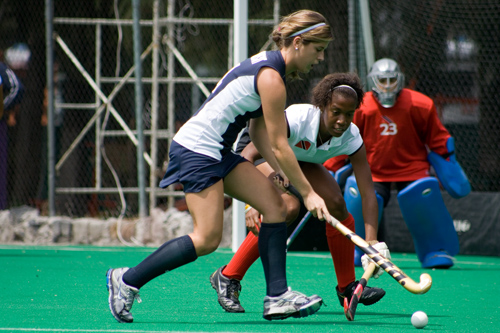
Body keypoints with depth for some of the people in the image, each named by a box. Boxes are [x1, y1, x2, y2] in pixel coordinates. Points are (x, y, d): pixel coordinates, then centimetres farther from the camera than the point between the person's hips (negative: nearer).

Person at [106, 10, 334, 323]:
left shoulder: (266, 64, 12)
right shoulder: (270, 78, -18)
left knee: (275, 205, 0)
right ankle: (127, 280, -3)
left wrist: (284, 173, 3)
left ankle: (277, 296, -2)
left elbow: (260, 133, 15)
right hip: (196, 150, -10)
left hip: (219, 153, 10)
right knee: (207, 239, -13)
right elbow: (279, 146, -16)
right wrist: (308, 193, -10)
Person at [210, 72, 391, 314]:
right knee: (288, 207, -29)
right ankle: (228, 278, -21)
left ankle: (347, 287, 5)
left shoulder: (351, 138, -25)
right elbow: (248, 154, -44)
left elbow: (368, 192, -27)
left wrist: (372, 242, -38)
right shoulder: (297, 120, -40)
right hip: (257, 152, -5)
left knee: (336, 204, -12)